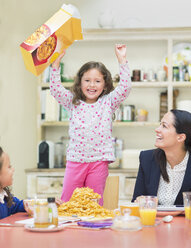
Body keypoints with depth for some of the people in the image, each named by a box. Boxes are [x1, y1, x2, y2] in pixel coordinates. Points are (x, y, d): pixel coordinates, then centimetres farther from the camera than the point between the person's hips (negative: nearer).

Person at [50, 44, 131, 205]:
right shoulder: (73, 102, 8)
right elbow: (55, 88, 0)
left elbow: (125, 87, -5)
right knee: (66, 203, 3)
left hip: (99, 160, -1)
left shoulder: (108, 102, 5)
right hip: (75, 159, 1)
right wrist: (56, 62, -7)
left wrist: (122, 60, -9)